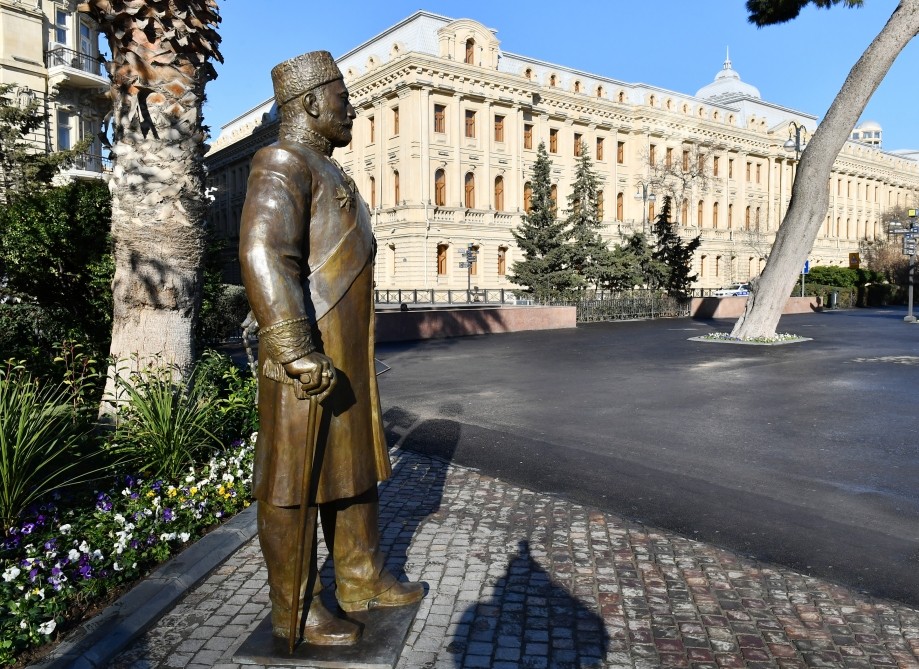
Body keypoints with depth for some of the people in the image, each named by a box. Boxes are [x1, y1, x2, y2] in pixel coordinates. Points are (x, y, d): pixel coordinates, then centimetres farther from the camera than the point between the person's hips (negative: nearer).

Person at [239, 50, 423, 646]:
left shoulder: (326, 172, 20)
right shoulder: (283, 163, -11)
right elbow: (263, 256, -26)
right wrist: (297, 351, -32)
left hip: (345, 354, 10)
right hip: (309, 356, -10)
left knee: (354, 466, 17)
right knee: (298, 482, 1)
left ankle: (362, 579, 31)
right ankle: (295, 609, 16)